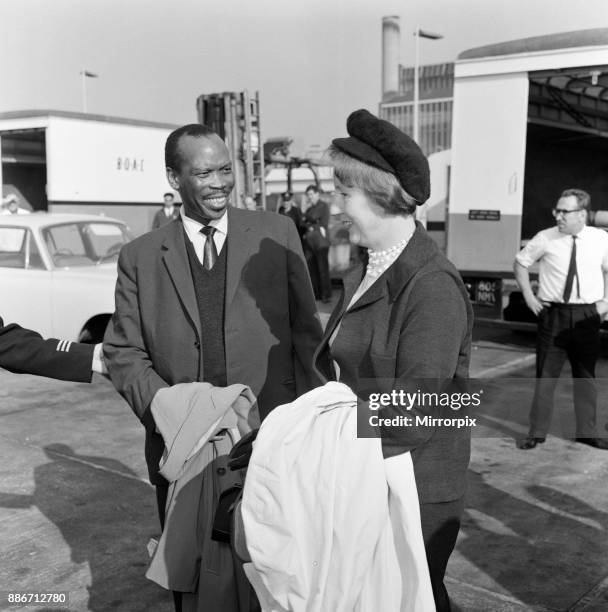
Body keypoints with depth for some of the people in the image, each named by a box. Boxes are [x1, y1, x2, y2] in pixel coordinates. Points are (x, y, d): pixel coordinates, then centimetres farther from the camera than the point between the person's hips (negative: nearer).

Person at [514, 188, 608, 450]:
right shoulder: (545, 239, -6)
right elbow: (520, 263, 8)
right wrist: (529, 296, 1)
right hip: (552, 313, -1)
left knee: (586, 376, 12)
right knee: (545, 375, 3)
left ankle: (587, 432, 26)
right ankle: (537, 432, 14)